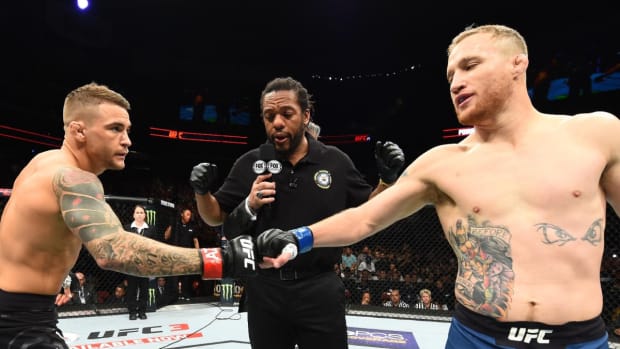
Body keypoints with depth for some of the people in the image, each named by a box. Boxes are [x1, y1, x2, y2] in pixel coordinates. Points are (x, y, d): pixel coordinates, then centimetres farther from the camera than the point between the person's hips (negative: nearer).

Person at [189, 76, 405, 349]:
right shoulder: (249, 164, -2)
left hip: (321, 290, -1)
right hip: (264, 291, 2)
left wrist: (388, 179, -9)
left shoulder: (336, 161, -3)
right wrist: (202, 192, -14)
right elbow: (216, 217, 5)